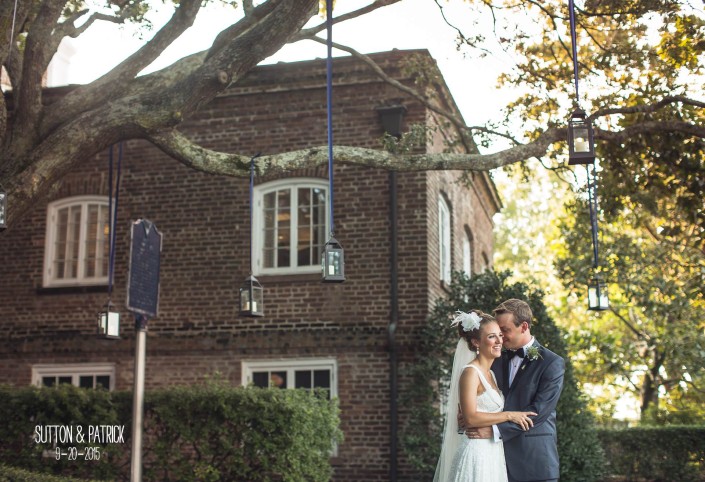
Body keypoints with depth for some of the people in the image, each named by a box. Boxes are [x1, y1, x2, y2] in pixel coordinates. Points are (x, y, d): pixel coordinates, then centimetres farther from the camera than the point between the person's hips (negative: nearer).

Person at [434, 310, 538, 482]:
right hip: (477, 453, -8)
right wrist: (509, 415, -14)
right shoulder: (470, 372, -11)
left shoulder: (490, 373, 14)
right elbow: (470, 418, -19)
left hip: (493, 454, 8)